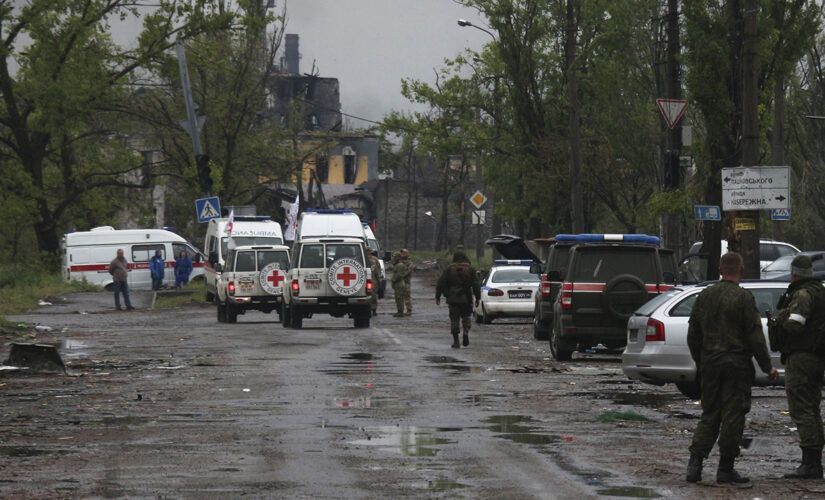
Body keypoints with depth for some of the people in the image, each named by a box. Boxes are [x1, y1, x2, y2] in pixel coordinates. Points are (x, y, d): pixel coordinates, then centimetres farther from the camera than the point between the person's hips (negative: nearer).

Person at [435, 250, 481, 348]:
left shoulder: (449, 269, 1)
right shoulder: (470, 269, 2)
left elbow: (440, 284, 0)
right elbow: (476, 285, 0)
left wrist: (437, 296, 9)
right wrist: (477, 298, 6)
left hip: (453, 299, 0)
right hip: (466, 299, 0)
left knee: (454, 319, 4)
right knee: (466, 317, 15)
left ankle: (456, 341, -1)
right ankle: (466, 332, -13)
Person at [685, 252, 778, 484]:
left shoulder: (705, 296, 7)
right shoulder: (744, 298, -10)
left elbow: (693, 335, 12)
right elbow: (755, 337, -12)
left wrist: (700, 363, 23)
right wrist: (767, 367, -4)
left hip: (709, 364, 5)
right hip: (736, 365, -5)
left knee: (709, 415, 12)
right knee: (733, 417, 1)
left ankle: (695, 462, -1)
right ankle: (725, 469, 2)